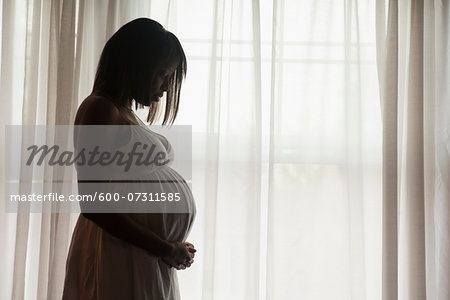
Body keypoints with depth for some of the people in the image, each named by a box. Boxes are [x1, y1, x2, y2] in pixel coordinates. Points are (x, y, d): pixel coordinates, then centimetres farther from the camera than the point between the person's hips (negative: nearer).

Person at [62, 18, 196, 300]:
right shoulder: (101, 109, -11)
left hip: (150, 260, 9)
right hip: (121, 258, -9)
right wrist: (165, 249, -15)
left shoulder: (128, 114, 16)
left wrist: (171, 249, 6)